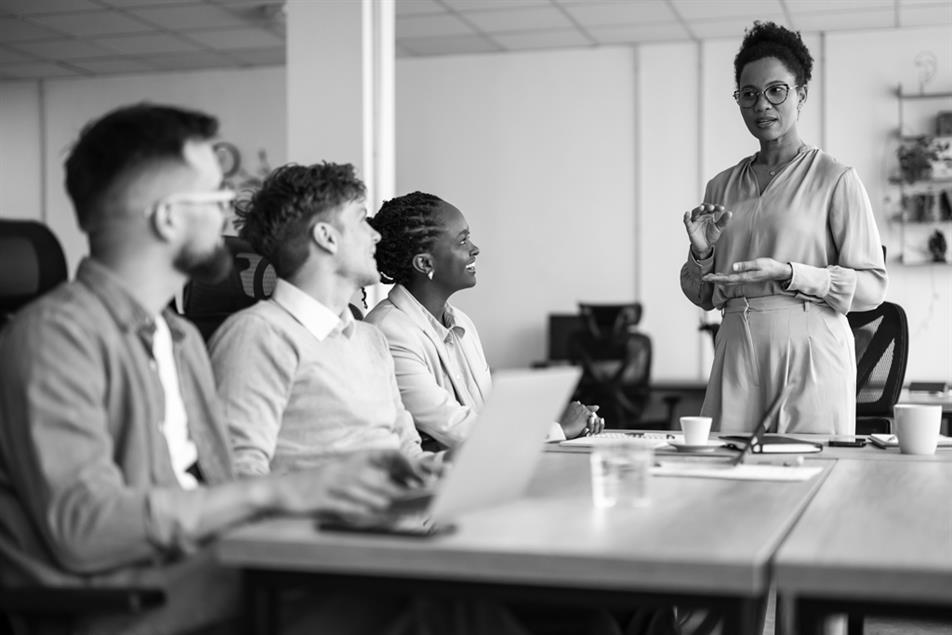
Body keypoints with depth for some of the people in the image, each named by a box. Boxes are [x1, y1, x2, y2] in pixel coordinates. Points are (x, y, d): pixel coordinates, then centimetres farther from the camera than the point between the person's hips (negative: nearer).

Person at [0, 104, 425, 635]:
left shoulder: (182, 336, 15)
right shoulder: (58, 333, -12)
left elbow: (213, 492, 12)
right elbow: (83, 527, -21)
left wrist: (324, 482, -5)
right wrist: (272, 492, -20)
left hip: (203, 574, 7)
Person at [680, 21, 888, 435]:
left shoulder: (835, 179, -1)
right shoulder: (722, 187, 13)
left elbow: (872, 286, -7)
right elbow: (703, 296, 17)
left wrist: (788, 273, -16)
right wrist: (702, 253, -2)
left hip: (810, 357, -4)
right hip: (737, 357, 4)